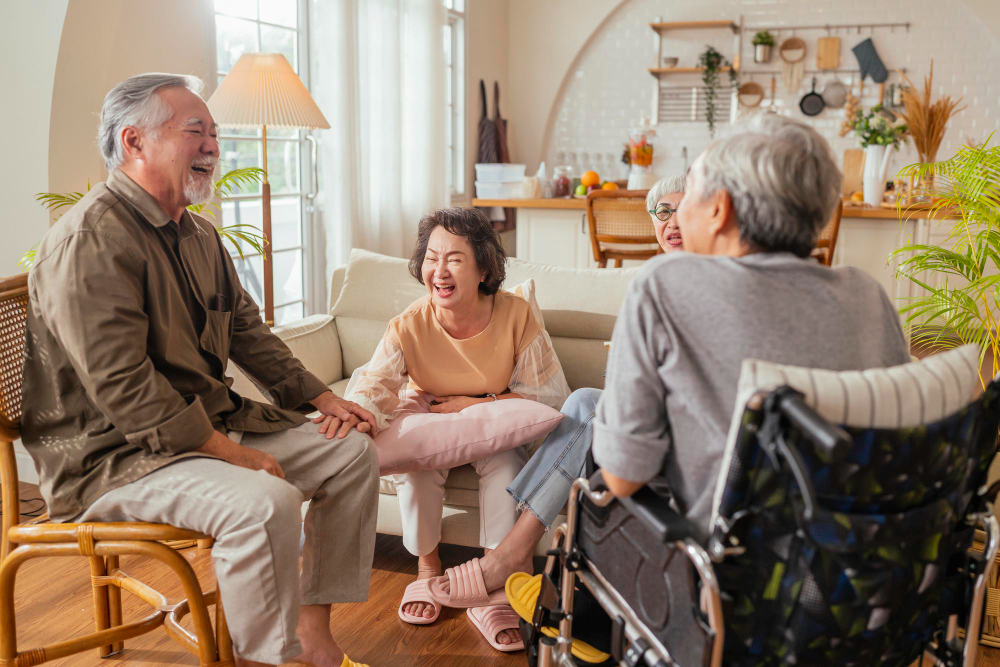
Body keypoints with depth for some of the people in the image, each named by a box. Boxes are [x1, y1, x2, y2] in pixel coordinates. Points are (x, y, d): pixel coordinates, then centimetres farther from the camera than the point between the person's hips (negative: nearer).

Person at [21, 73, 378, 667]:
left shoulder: (198, 235, 12)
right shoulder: (92, 239, -19)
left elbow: (247, 330, 20)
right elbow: (119, 385, -25)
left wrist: (321, 398, 10)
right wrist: (226, 450, -24)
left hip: (213, 422, 10)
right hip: (110, 452, -10)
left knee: (353, 454, 4)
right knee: (266, 503, -33)